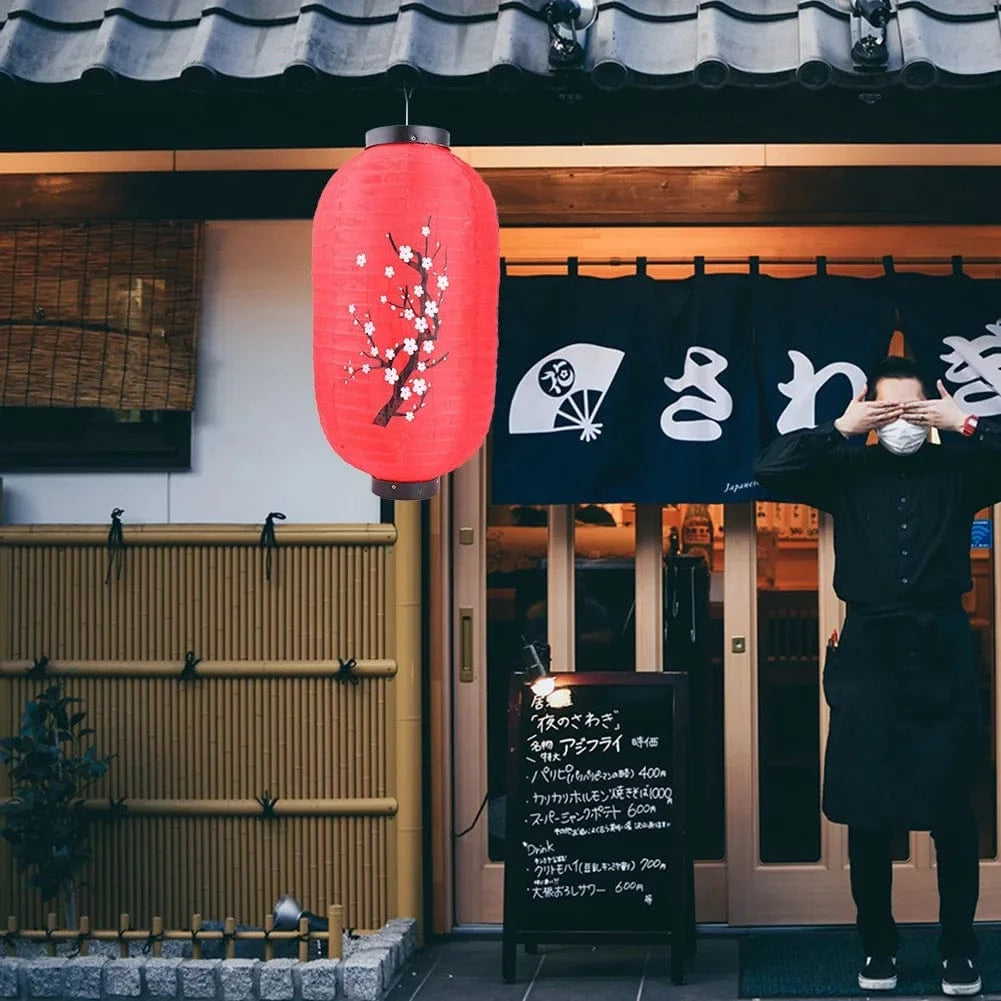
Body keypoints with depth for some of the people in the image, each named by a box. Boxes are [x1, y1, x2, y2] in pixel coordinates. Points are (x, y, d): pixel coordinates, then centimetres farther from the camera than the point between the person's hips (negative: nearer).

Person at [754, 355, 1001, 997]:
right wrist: (841, 430, -10)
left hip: (943, 650, -1)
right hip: (869, 651, 1)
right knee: (868, 812, 4)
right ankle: (878, 945, 17)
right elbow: (771, 469, -5)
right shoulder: (848, 471, 6)